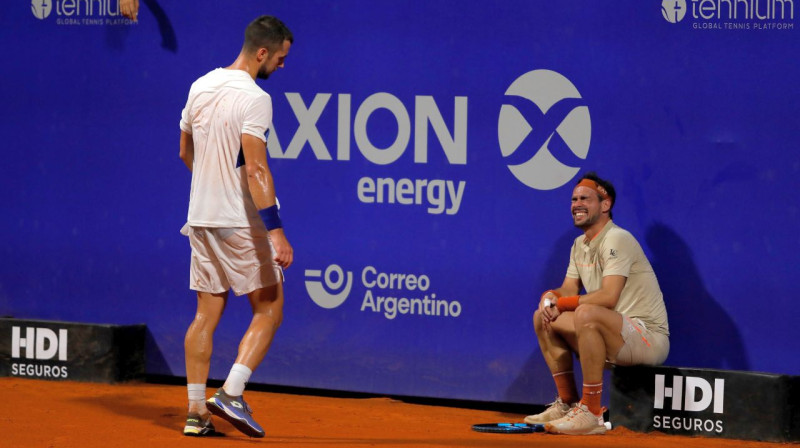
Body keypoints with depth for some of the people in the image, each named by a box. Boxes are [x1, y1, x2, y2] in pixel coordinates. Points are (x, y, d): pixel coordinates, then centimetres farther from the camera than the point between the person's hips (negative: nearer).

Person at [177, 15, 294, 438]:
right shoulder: (254, 99, -16)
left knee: (207, 314, 10)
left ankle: (196, 411, 8)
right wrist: (276, 231, -24)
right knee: (268, 310, 4)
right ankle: (231, 394, -8)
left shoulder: (200, 86, 7)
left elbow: (186, 152, 19)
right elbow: (256, 170, -23)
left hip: (201, 219, 7)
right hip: (241, 224, -7)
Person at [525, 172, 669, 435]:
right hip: (616, 340, 10)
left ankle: (591, 414, -32)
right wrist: (551, 296, -10)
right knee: (543, 318, 10)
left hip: (649, 338, -10)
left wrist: (561, 303, -19)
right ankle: (567, 404, 12)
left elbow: (609, 297, -27)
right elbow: (569, 290, 14)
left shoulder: (616, 240, -16)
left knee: (586, 313, -36)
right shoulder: (580, 245, 15)